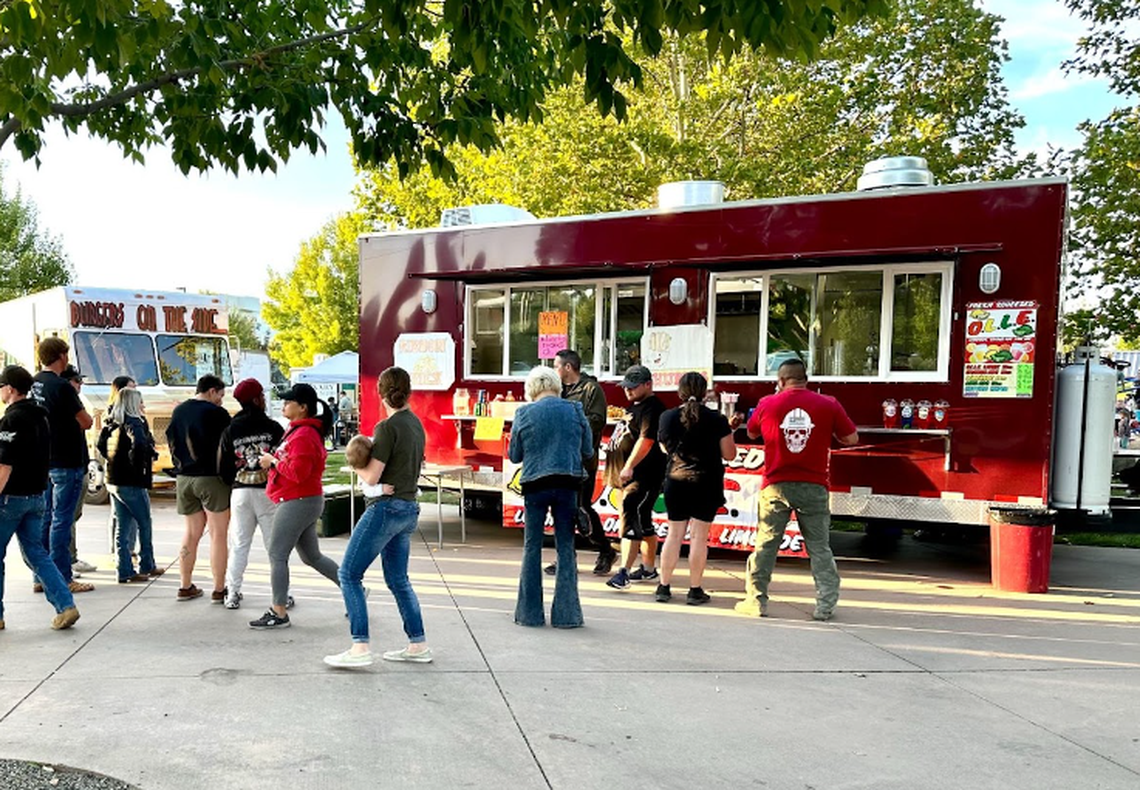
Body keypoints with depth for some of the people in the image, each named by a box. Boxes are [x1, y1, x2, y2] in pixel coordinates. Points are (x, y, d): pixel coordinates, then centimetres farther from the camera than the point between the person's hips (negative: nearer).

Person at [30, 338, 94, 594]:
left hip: (44, 461, 8)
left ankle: (42, 577, 20)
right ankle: (62, 579, 1)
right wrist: (82, 410, 6)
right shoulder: (61, 387, -17)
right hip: (67, 462, -8)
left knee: (45, 518, 13)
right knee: (62, 520, -4)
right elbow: (86, 422, -13)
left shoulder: (35, 383, 8)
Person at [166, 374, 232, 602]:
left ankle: (186, 587, 20)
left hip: (184, 479, 6)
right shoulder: (217, 413, -10)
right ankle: (219, 590, 3)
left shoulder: (178, 411, 10)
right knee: (218, 535, 0)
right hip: (211, 479, -6)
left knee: (191, 533, 16)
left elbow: (172, 443, 18)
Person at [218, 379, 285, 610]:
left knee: (239, 545, 11)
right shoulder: (272, 427, -5)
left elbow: (224, 467, 5)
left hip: (240, 493, 3)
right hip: (268, 492, -2)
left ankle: (232, 594, 12)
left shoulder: (230, 430, 3)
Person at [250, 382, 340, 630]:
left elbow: (298, 473, -24)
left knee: (277, 555, -4)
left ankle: (278, 614, 3)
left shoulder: (303, 435, -17)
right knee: (312, 557, 17)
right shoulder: (300, 431, 16)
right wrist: (273, 461, 5)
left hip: (298, 503, -11)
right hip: (308, 501, 11)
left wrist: (273, 462, -12)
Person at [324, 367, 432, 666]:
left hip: (387, 507, -9)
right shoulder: (416, 423, 10)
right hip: (409, 508, 9)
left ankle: (360, 648, -3)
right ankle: (418, 645, 19)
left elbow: (371, 477, -14)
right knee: (398, 579, 17)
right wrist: (369, 463, 9)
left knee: (349, 574, -1)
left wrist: (357, 465, 6)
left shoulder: (388, 427, -15)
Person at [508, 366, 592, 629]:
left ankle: (530, 612, 16)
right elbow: (588, 452, 7)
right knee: (566, 548, 8)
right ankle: (566, 614, 10)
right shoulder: (575, 410, 1)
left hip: (535, 484, -1)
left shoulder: (524, 413, -2)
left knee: (532, 548, 11)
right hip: (568, 484, 1)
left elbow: (514, 455, 4)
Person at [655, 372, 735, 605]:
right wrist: (726, 432, 12)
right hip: (707, 484, -2)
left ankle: (664, 586, 14)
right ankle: (695, 590, 6)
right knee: (699, 536, 2)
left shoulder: (668, 417, -1)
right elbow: (729, 454, -2)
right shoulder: (716, 419, -8)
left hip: (676, 483, 2)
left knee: (674, 534, 11)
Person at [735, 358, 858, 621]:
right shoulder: (828, 405, -2)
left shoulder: (767, 404, 0)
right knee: (819, 547, 10)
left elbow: (751, 433, 16)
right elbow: (852, 438, 6)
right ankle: (826, 604, 9)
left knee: (766, 545, 8)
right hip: (814, 487, 0)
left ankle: (756, 601, 12)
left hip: (777, 485, 0)